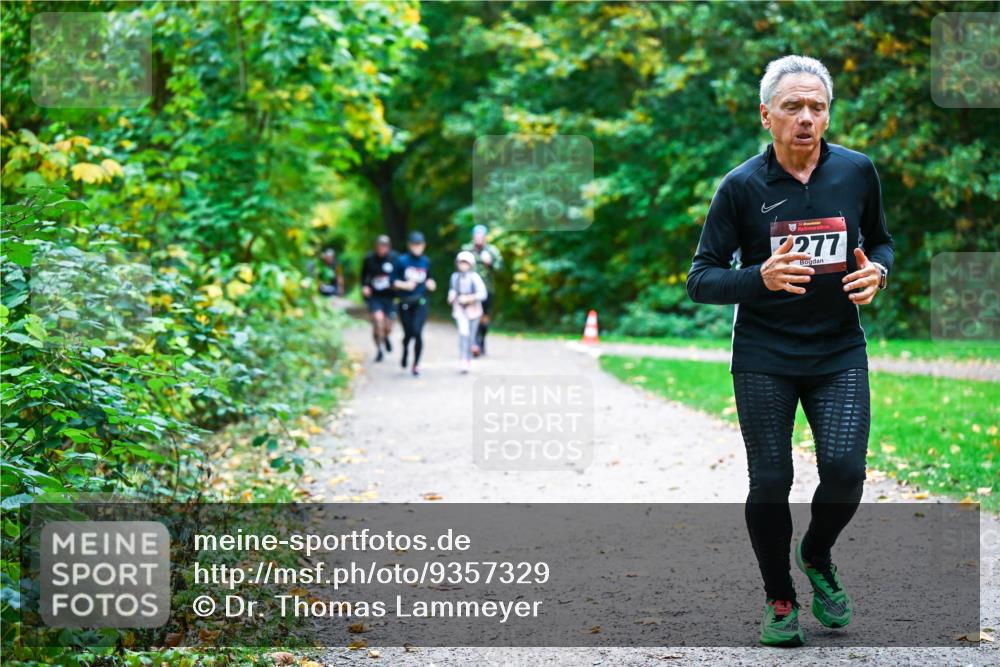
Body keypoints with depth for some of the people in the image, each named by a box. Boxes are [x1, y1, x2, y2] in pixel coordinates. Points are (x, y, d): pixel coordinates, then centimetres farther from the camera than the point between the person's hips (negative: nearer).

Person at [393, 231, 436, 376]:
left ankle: (416, 364, -1)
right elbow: (394, 281, -2)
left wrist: (430, 284, -3)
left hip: (421, 303, 1)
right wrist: (404, 285, -19)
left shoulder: (426, 261, 5)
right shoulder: (402, 260, -4)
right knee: (408, 333, 6)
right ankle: (405, 352, 42)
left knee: (417, 332, -15)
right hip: (405, 303, -1)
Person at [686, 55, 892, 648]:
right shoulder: (742, 187, -8)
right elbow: (702, 278, -6)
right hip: (764, 359, -1)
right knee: (771, 483, 0)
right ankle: (780, 599, 22)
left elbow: (881, 241, 16)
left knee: (846, 470, -12)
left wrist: (877, 271, -8)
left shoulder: (857, 172, -1)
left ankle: (817, 556, 20)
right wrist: (760, 277, -25)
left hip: (839, 353, 2)